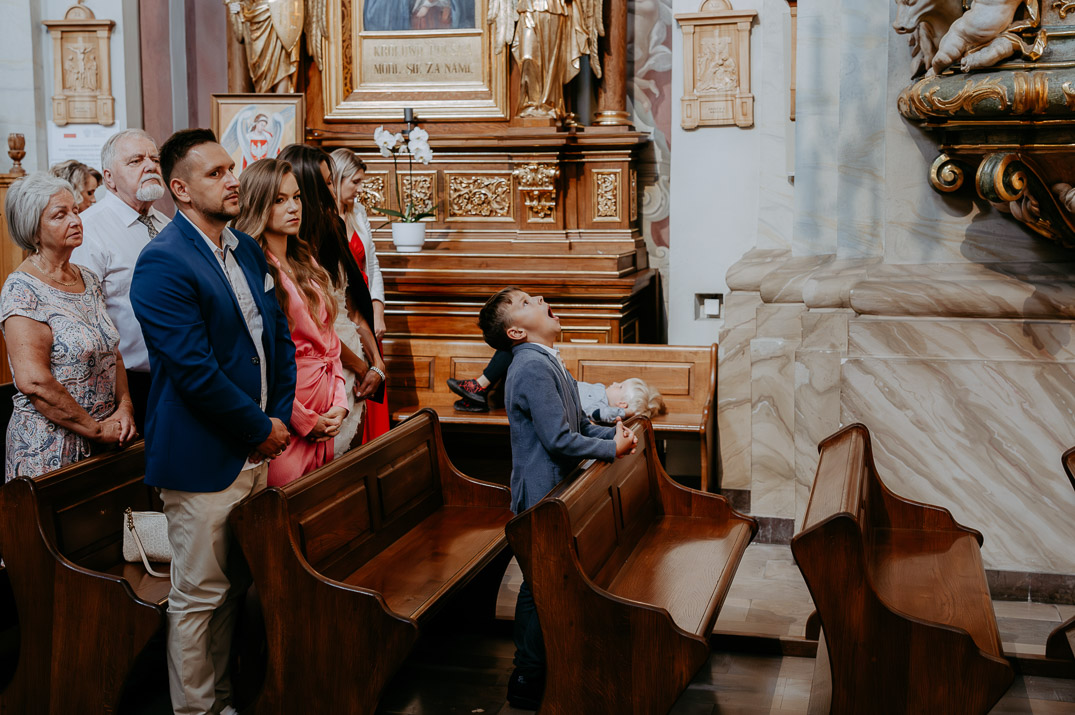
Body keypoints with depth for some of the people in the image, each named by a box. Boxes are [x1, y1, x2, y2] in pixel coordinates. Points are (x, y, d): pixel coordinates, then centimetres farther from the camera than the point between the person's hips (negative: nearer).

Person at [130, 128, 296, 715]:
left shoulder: (247, 249, 10)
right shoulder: (162, 263, -17)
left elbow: (279, 336, 15)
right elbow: (194, 370, -22)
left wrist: (280, 416, 3)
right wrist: (261, 429, -13)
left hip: (254, 448, 8)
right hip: (201, 460, -8)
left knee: (233, 586, 18)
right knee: (199, 596, 5)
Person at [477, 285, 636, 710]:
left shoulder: (546, 361, 13)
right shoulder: (533, 367, -20)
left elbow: (577, 424, 18)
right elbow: (559, 439, -24)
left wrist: (612, 433, 1)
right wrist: (612, 449, -12)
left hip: (554, 491, 10)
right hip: (542, 495, -10)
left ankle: (538, 668, 30)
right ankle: (528, 683, 9)